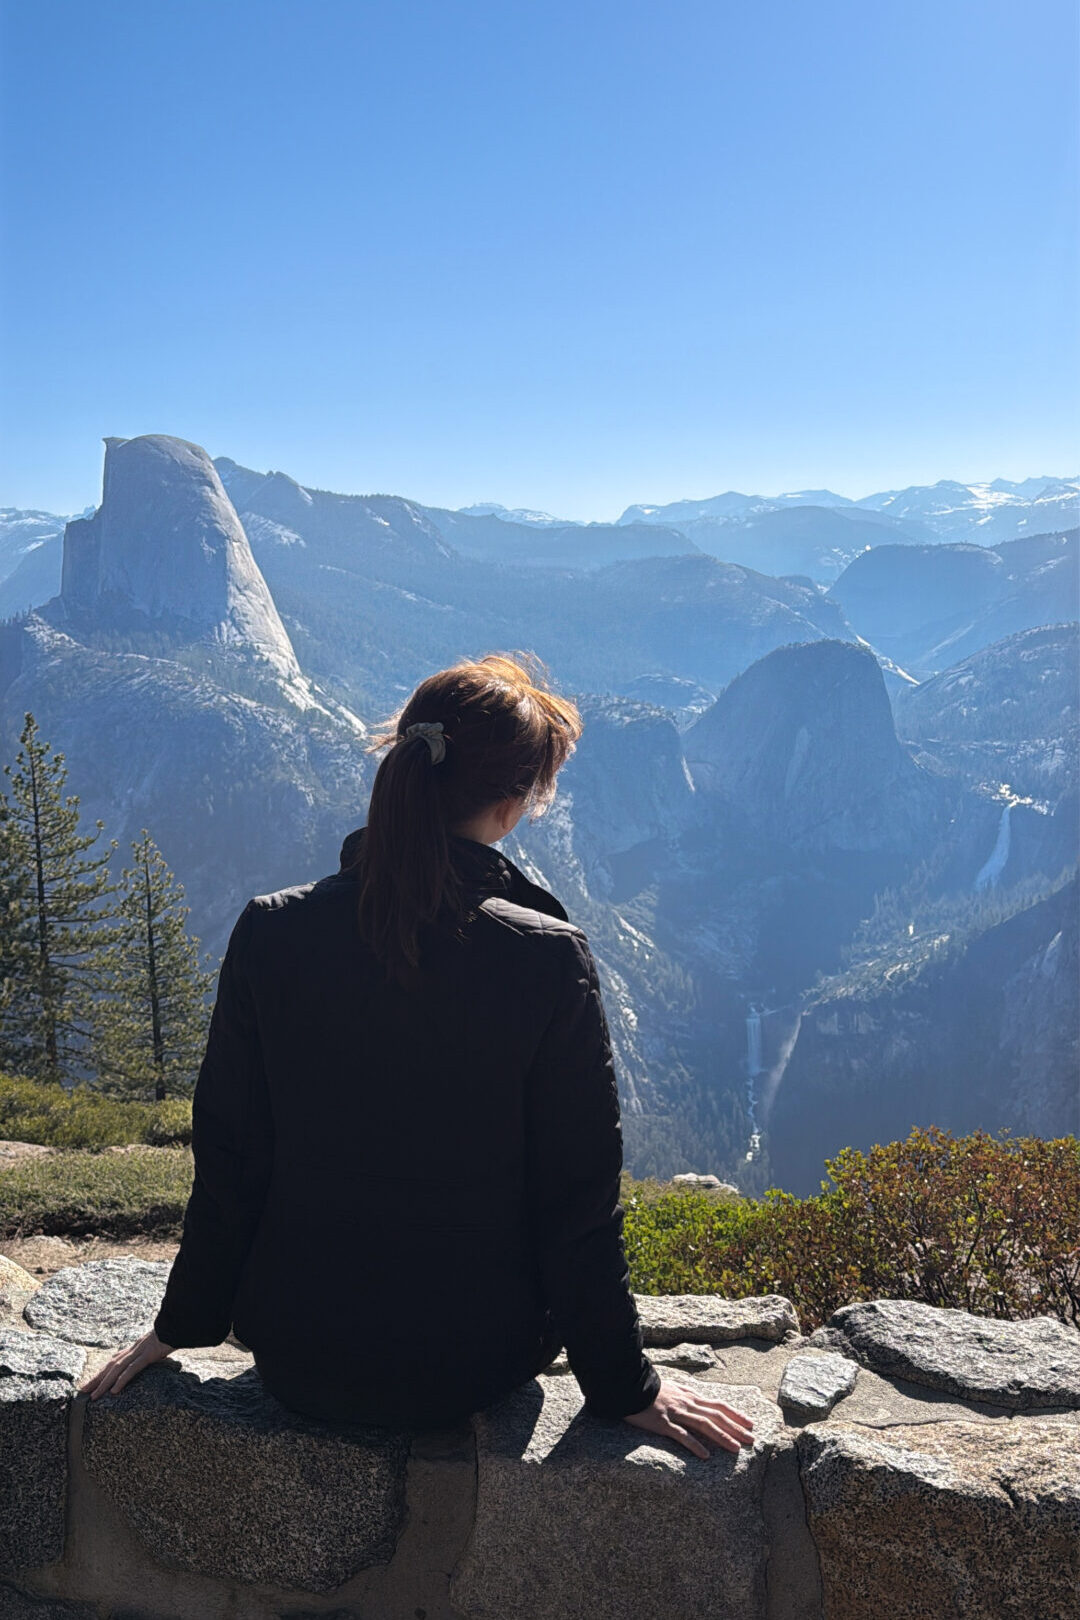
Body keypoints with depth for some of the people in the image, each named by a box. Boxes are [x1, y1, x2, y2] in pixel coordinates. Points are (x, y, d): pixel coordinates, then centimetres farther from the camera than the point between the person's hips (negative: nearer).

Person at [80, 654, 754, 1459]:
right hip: (470, 1370, -1)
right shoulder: (550, 960, -20)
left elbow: (227, 1158, -5)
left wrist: (184, 1326, 11)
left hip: (295, 1362, 2)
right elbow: (581, 1197, -13)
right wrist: (625, 1386, 1)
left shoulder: (271, 932, -14)